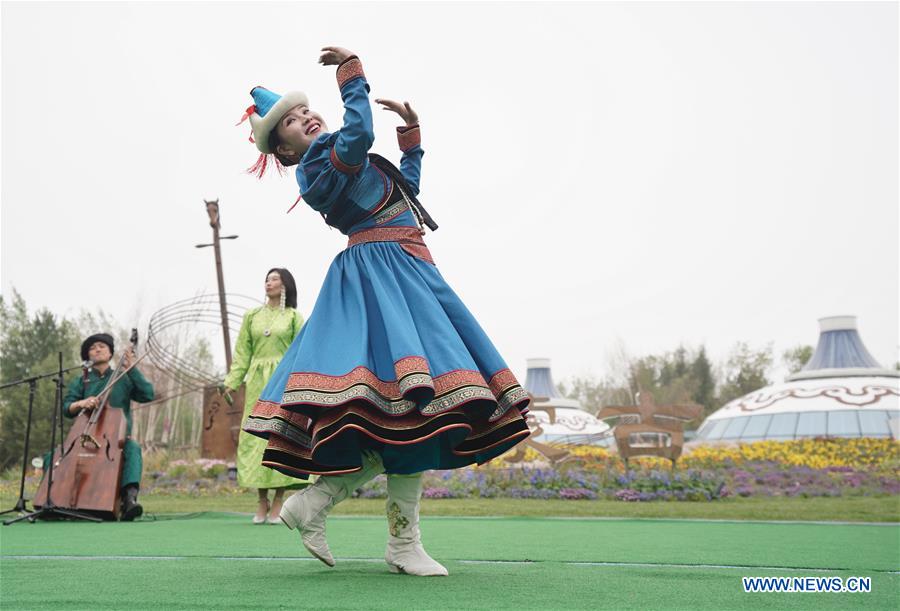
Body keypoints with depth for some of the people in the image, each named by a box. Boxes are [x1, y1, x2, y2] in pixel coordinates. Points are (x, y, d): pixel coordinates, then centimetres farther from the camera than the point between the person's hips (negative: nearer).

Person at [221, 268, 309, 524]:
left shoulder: (294, 317, 7)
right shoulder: (252, 316, 14)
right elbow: (242, 353, 11)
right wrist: (231, 382, 0)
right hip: (258, 382, 2)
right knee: (255, 437, -2)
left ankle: (278, 502, 2)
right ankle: (262, 501, 6)